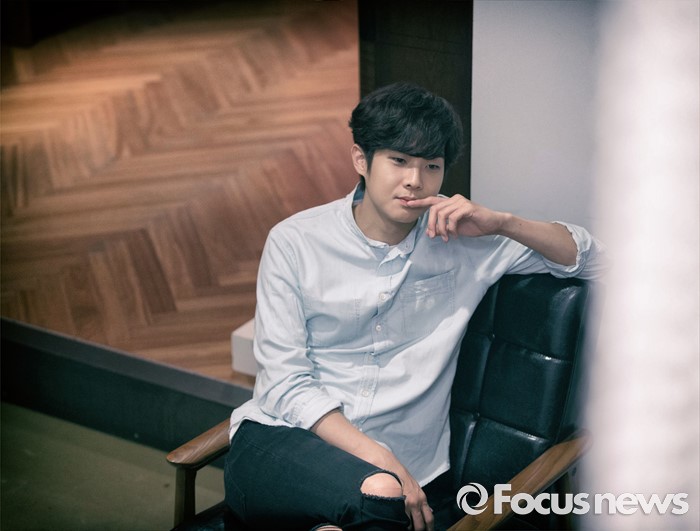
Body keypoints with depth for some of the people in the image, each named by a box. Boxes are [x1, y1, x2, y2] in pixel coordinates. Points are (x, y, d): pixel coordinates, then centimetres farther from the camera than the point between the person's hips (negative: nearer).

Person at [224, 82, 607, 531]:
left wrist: (502, 223, -7)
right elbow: (287, 383, -4)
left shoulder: (463, 240, 7)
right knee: (378, 494, -35)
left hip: (400, 470, 2)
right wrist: (379, 459, -17)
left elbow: (591, 260, 10)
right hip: (280, 441, -2)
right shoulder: (295, 242, 1)